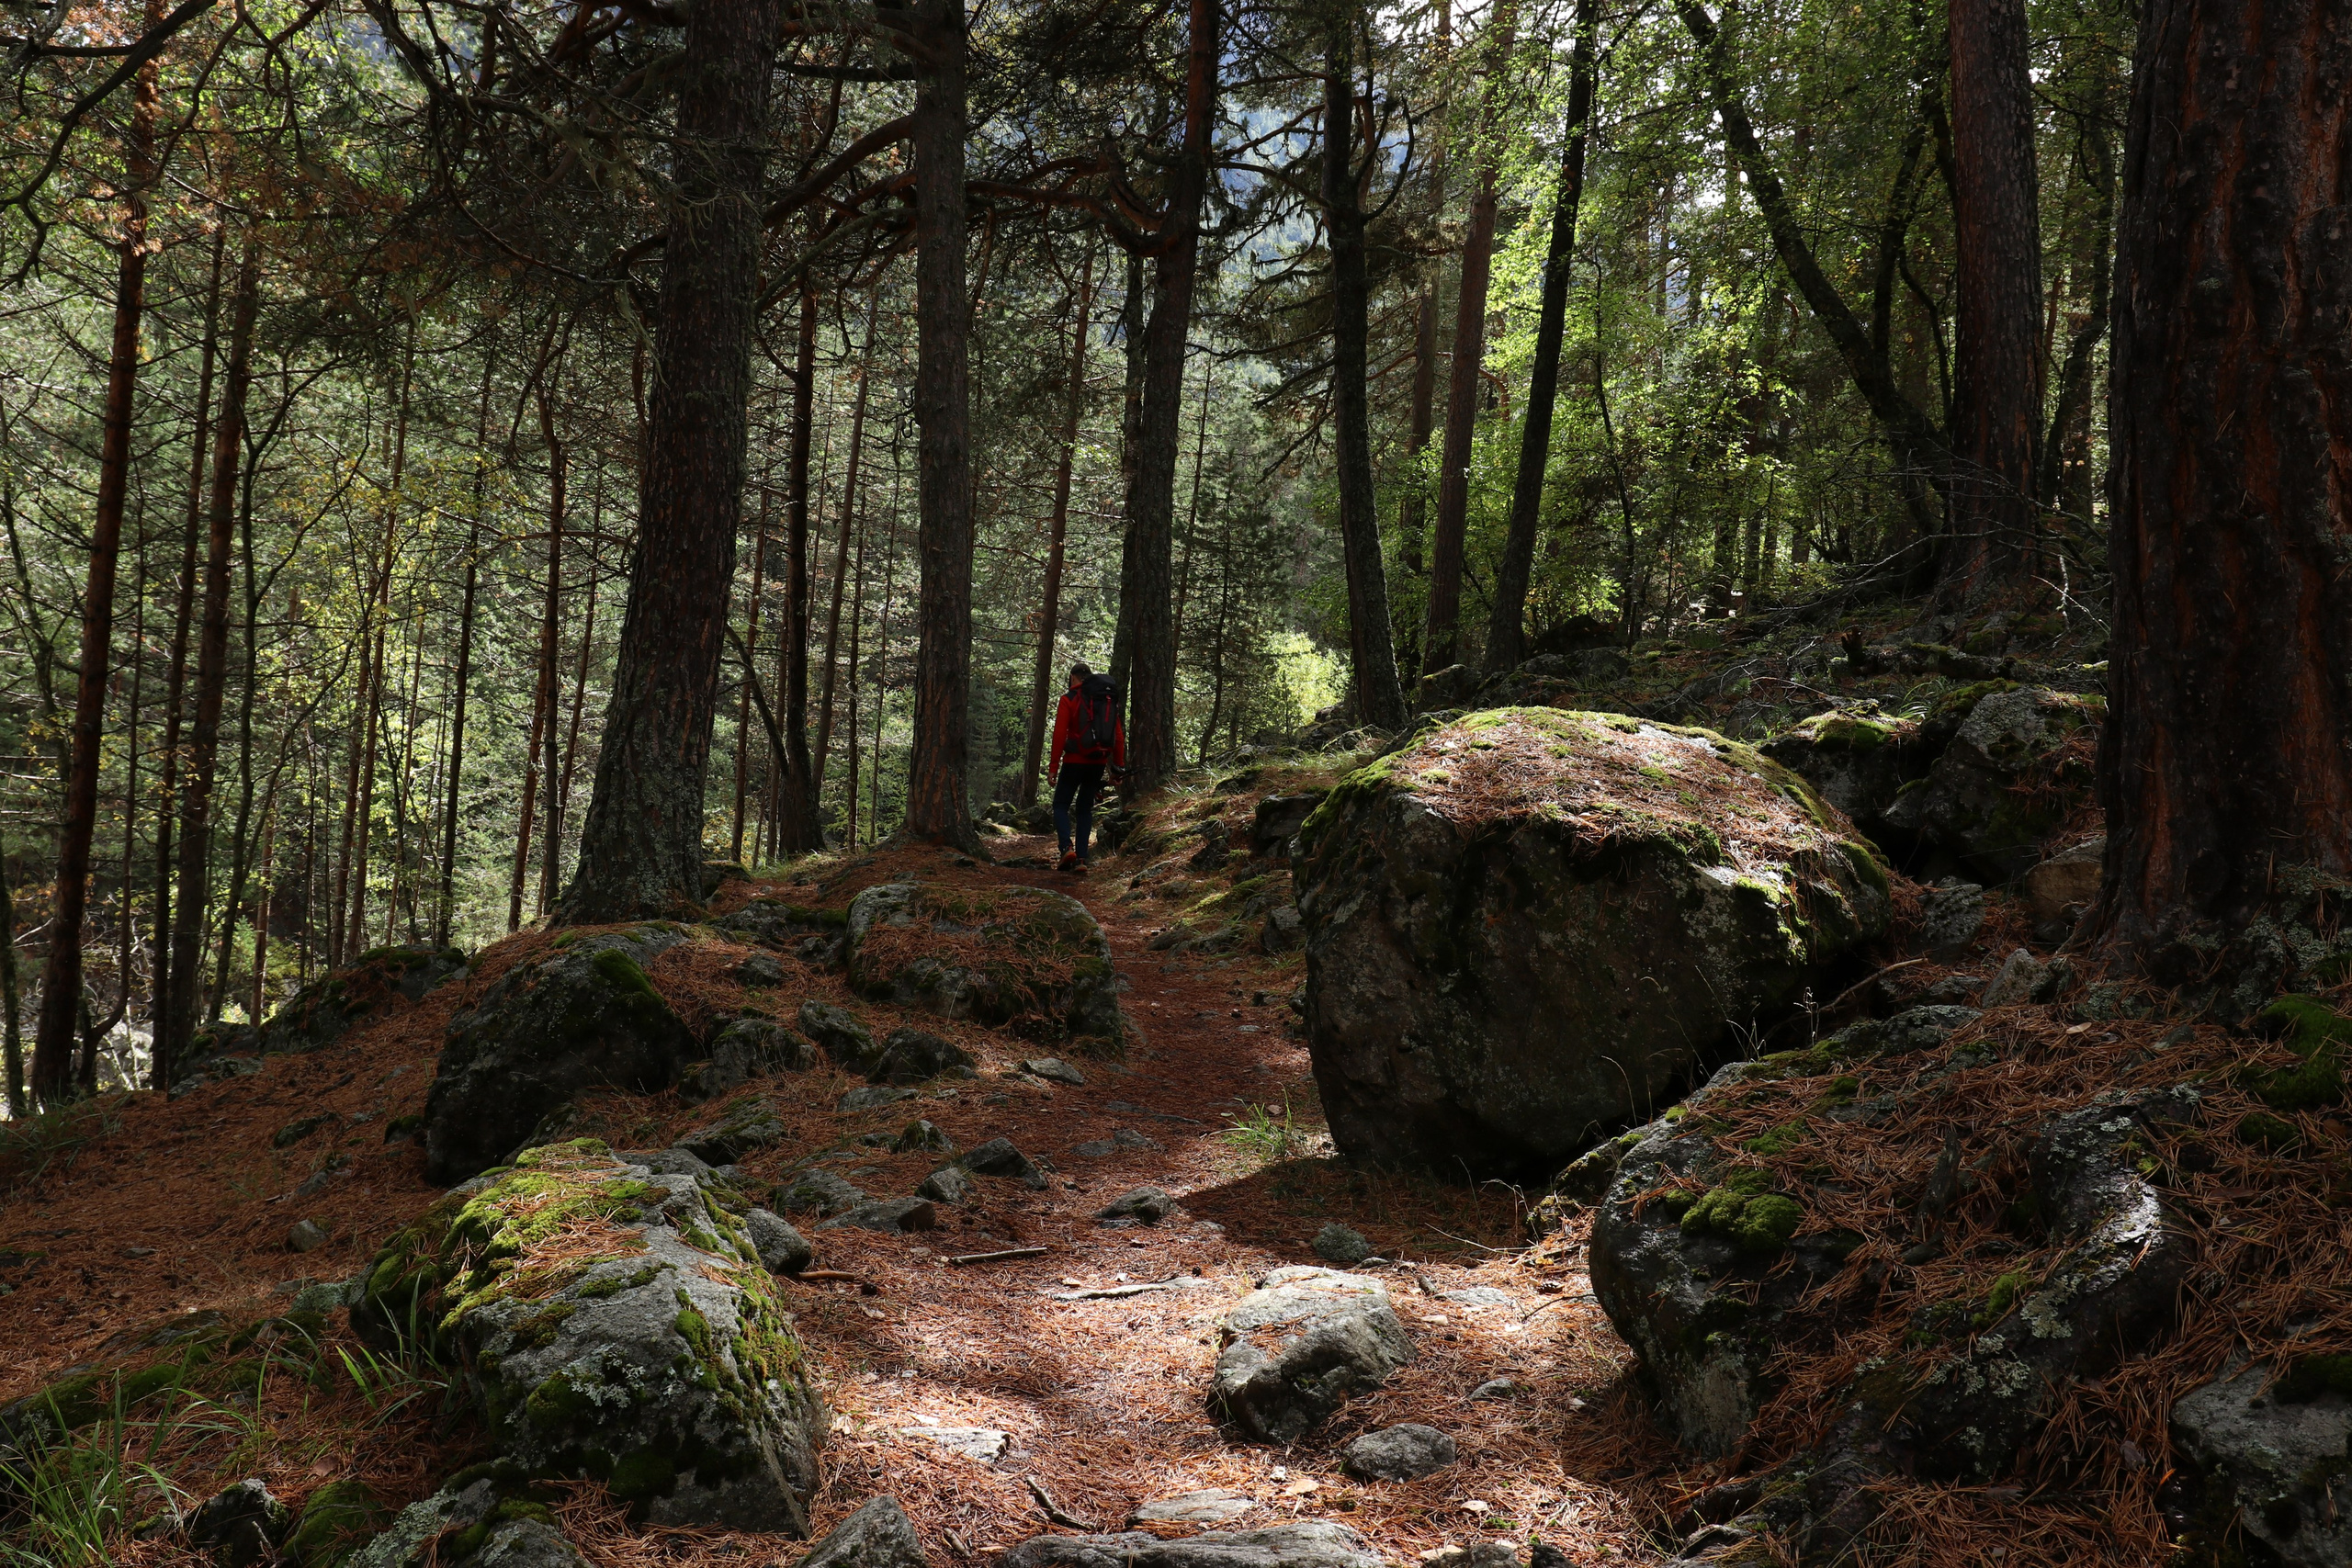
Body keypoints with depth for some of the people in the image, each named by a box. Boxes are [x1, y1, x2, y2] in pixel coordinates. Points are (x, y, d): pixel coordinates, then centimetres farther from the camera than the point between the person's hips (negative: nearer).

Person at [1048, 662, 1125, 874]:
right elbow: (1118, 735, 8)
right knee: (1085, 809, 14)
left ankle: (1067, 847, -16)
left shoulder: (1069, 699, -5)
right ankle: (1081, 859, 5)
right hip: (1098, 763, 5)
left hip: (1075, 761, -5)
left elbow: (1059, 735, -10)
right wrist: (1119, 765, 12)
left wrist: (1054, 766, -8)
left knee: (1061, 805, 7)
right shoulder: (1109, 700, 10)